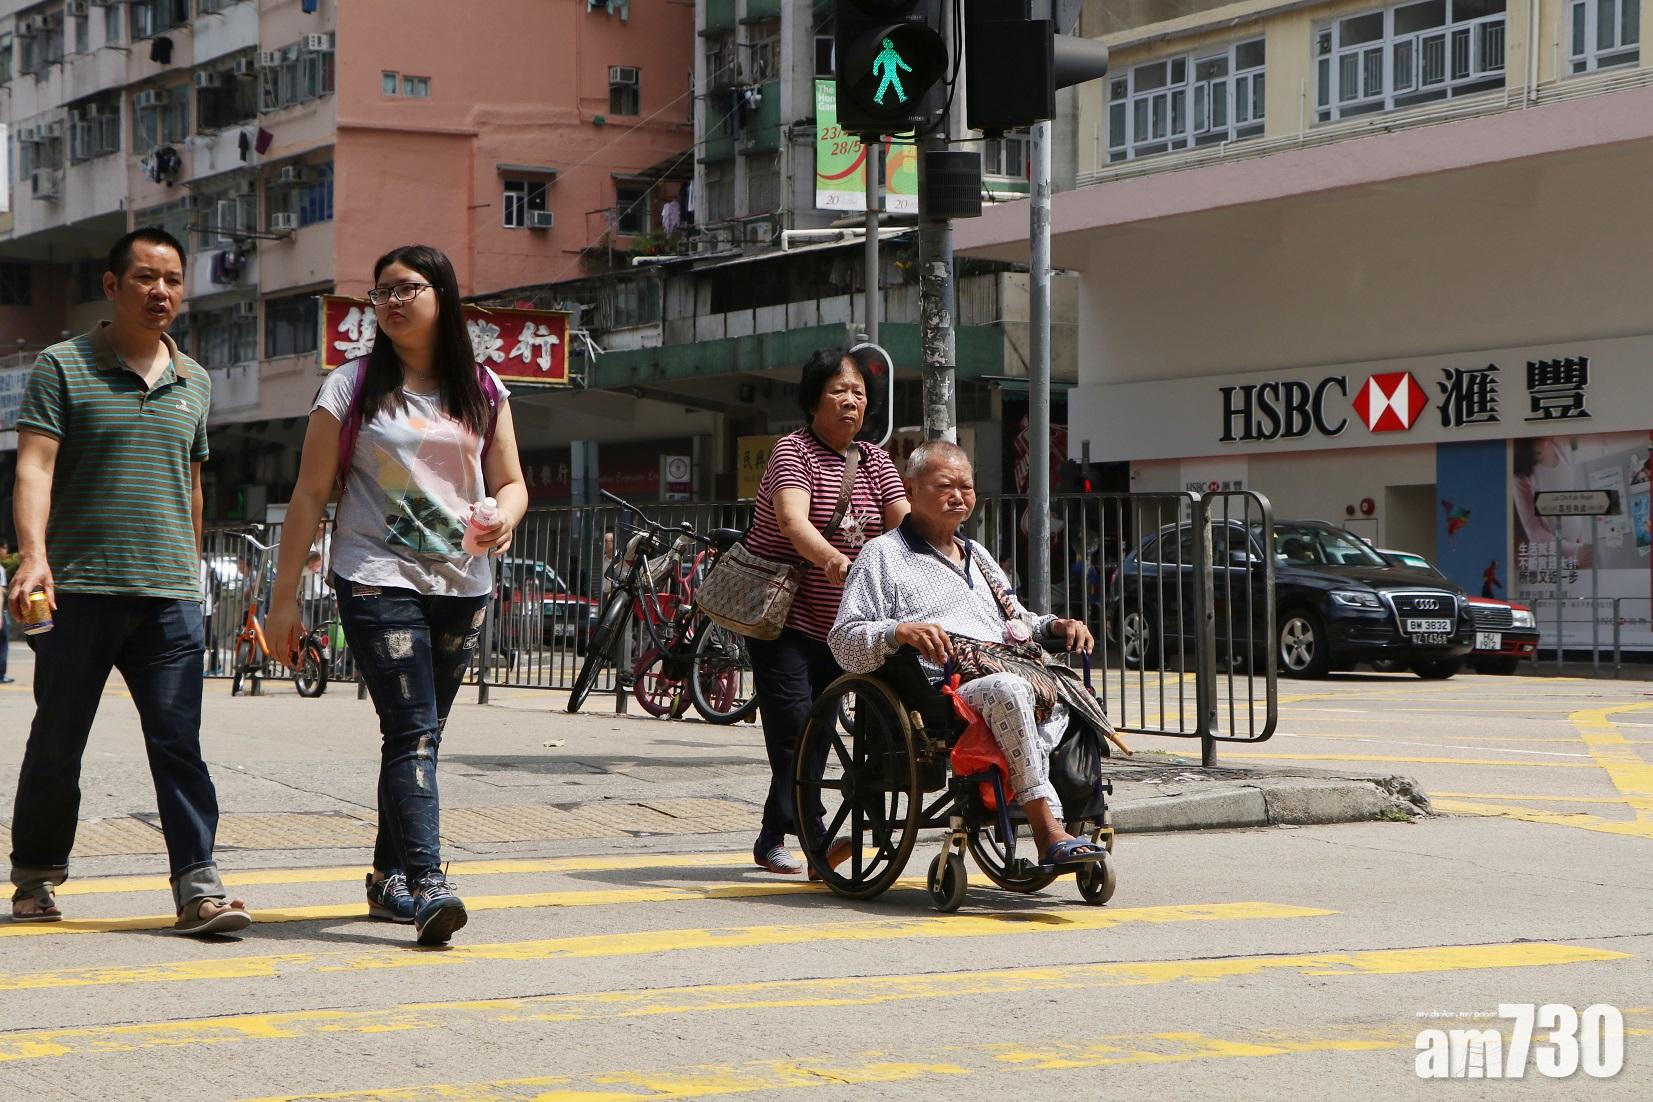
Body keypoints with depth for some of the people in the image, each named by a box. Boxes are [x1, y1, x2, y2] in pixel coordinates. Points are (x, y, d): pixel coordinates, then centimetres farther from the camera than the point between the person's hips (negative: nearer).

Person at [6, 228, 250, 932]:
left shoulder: (194, 383, 16)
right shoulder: (63, 367, 1)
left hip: (170, 594, 3)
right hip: (79, 589, -3)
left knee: (179, 743, -6)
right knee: (57, 743, 7)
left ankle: (198, 886, -8)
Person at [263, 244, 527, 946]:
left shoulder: (482, 390, 11)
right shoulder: (353, 387, 2)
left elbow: (511, 481, 12)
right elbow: (310, 495, 1)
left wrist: (504, 517, -13)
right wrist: (284, 596, -3)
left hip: (462, 585, 4)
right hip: (378, 579, -4)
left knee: (419, 734, 9)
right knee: (413, 731, -15)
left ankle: (389, 877, 20)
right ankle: (426, 884, -23)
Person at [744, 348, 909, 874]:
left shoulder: (873, 461, 7)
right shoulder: (793, 451, -12)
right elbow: (793, 521, -31)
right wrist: (834, 561, -50)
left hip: (837, 622, 6)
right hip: (782, 613, -6)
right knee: (795, 723, -17)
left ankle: (772, 840, 16)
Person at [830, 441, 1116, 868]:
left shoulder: (976, 555, 34)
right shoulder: (884, 554, 11)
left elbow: (1017, 621, 37)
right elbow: (844, 642, 0)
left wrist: (1054, 626, 15)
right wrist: (899, 631, -20)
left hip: (1016, 670, 6)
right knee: (1008, 689, -39)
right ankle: (1049, 834, -40)